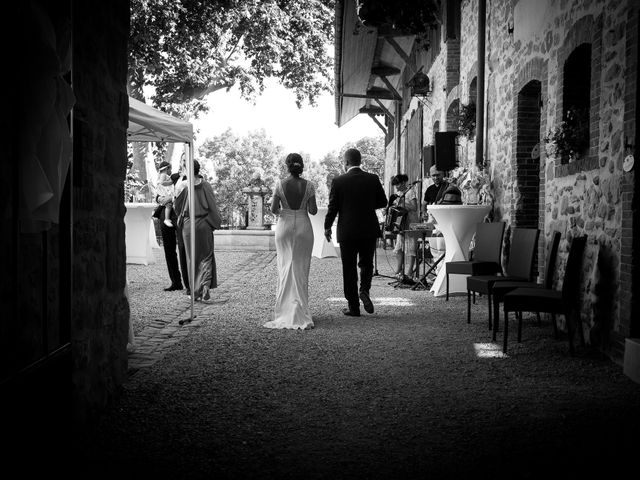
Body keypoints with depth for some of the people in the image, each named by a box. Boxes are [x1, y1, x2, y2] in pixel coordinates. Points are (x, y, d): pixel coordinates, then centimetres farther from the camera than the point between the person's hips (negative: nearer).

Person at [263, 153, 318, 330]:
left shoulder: (280, 185, -6)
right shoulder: (308, 186, -6)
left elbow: (273, 209, -9)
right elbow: (313, 211, -7)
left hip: (284, 226, 0)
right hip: (303, 227, 0)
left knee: (286, 267, 7)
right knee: (301, 268, 7)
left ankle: (285, 309, 4)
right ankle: (300, 310, 7)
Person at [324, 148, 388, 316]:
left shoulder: (338, 181, -8)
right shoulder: (373, 179, -2)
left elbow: (333, 207, -5)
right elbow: (383, 202, 6)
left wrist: (327, 227, 9)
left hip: (347, 231, -2)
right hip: (369, 230, 2)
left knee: (349, 268, 7)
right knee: (366, 263, 18)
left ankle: (353, 307, 9)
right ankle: (364, 290, -8)